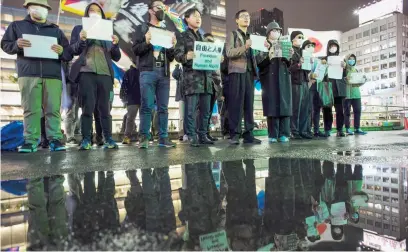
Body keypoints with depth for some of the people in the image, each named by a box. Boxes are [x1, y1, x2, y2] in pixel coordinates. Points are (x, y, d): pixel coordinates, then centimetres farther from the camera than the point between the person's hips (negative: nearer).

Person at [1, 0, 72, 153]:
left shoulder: (56, 30, 23)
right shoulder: (17, 26, 21)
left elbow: (69, 54, 17)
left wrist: (62, 51, -6)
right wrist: (17, 45, -7)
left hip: (53, 75, 1)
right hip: (28, 74, 0)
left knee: (53, 109, -6)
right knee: (31, 109, -6)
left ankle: (55, 139, -6)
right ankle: (30, 141, -4)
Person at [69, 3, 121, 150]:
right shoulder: (79, 29, 18)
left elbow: (116, 57, 15)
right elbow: (73, 51, 7)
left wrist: (115, 44, -4)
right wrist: (81, 40, -12)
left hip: (105, 73, 2)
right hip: (86, 72, -1)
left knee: (105, 108, -1)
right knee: (88, 107, -8)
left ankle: (108, 139, 0)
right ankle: (86, 140, -5)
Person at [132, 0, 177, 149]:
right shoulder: (142, 28, 14)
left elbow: (171, 58, 20)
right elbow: (135, 50, 3)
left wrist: (173, 47, 1)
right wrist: (146, 42, -12)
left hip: (164, 73, 4)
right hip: (148, 72, -3)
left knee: (163, 107, 0)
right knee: (147, 106, -9)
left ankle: (163, 138, 4)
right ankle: (144, 138, -5)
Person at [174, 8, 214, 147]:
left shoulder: (203, 37, 25)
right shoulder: (183, 36, 6)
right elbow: (177, 54, -6)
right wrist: (186, 57, -26)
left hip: (206, 77, 6)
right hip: (191, 77, -6)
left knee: (205, 110, 6)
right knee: (191, 110, -7)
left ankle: (203, 136, 14)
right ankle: (192, 137, -1)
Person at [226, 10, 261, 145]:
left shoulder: (250, 37, 25)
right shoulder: (233, 34, 9)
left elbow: (253, 56, 22)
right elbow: (229, 52, -7)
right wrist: (244, 47, -18)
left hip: (249, 72, 6)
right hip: (237, 72, -5)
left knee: (249, 104, 1)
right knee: (236, 103, -9)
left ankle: (248, 134, 2)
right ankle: (234, 134, -8)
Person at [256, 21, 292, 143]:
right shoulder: (263, 46, 8)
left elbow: (289, 64, 18)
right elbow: (259, 63, -3)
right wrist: (269, 57, -18)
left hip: (284, 78, 4)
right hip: (269, 79, -4)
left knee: (284, 104, -3)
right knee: (272, 105, -9)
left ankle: (283, 134, -1)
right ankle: (273, 135, -5)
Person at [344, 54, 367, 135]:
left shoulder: (356, 70, 22)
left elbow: (360, 82, 21)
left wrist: (363, 80, 0)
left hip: (356, 93, 5)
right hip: (346, 93, -5)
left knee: (358, 111, -1)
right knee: (347, 111, -5)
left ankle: (357, 129, 3)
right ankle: (347, 129, -3)